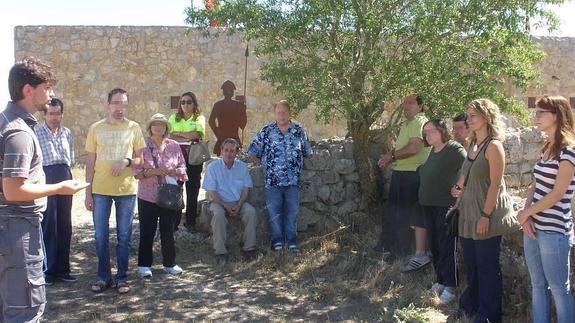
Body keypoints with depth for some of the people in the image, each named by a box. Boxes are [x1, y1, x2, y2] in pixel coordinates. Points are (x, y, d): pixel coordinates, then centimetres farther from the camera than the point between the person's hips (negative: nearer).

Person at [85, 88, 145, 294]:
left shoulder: (133, 128, 4)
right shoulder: (96, 128, 4)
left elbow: (141, 159, 6)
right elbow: (90, 162, 6)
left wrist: (127, 161, -15)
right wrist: (87, 192, 1)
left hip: (126, 190, 0)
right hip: (100, 190, 0)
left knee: (124, 237, 6)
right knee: (101, 237, 5)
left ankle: (122, 278, 17)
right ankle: (104, 277, 19)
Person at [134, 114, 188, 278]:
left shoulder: (174, 146, 6)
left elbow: (182, 167, 9)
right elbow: (137, 171, -6)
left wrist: (172, 172, -11)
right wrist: (154, 172, -19)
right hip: (148, 196, -3)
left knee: (168, 231, 11)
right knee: (147, 232, 4)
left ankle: (170, 263, 23)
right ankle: (144, 265, 16)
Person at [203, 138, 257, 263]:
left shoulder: (242, 167, 6)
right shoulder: (213, 167, -3)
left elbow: (246, 189, 4)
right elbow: (211, 192, -7)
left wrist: (238, 206, -13)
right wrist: (226, 207, -17)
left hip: (238, 202, 2)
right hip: (219, 202, -2)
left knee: (251, 211, -27)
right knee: (218, 215, -34)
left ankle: (249, 248, -19)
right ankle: (220, 252, -28)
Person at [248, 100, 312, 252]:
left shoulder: (299, 131, 5)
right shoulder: (266, 131, 1)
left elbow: (307, 152, 15)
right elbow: (253, 151, 6)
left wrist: (296, 163, 9)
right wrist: (264, 163, 5)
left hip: (293, 181, 1)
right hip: (273, 181, -1)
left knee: (292, 211, 5)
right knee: (274, 211, 3)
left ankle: (292, 240, 14)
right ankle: (277, 240, 13)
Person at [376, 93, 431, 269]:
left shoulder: (420, 122, -12)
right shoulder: (407, 124, 20)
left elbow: (414, 148, -23)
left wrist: (392, 156, -12)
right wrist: (390, 157, 5)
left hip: (413, 174, -10)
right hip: (401, 172, 10)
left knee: (416, 214, -6)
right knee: (394, 211, 18)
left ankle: (421, 254, 1)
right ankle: (395, 246, 33)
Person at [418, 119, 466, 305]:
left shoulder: (454, 149, -13)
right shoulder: (432, 151, 14)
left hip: (446, 206, -8)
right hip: (429, 205, 8)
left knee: (446, 246, -3)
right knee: (434, 245, 14)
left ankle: (449, 287, 5)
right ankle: (440, 281, 26)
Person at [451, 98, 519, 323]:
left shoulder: (493, 146, -15)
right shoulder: (472, 145, 10)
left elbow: (496, 184, -19)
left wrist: (486, 216, -21)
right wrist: (459, 187, 3)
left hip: (486, 214, -8)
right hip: (469, 214, 8)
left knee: (487, 266, 2)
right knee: (471, 263, 19)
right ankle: (470, 305, 35)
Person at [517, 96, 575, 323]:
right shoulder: (546, 148, 12)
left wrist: (525, 213, -7)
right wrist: (527, 216, -3)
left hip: (554, 230, -8)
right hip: (534, 227, 8)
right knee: (538, 286, 14)